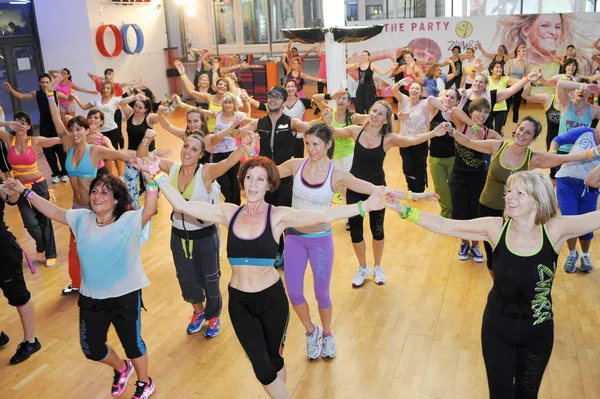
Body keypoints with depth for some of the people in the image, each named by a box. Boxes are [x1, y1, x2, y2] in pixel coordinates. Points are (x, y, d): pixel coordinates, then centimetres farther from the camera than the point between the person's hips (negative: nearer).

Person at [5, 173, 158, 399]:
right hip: (91, 299, 6)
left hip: (125, 297, -5)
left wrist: (151, 181, -47)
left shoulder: (130, 221, -16)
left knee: (132, 344, 13)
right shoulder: (82, 219, 1)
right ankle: (122, 369, 49)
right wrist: (25, 192, 9)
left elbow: (150, 209, -33)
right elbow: (54, 212, 10)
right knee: (91, 349, 17)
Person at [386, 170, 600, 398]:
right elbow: (444, 226, -18)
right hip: (497, 329, 0)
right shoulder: (496, 228, -18)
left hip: (537, 334, 0)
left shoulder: (555, 230, -18)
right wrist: (404, 210, -25)